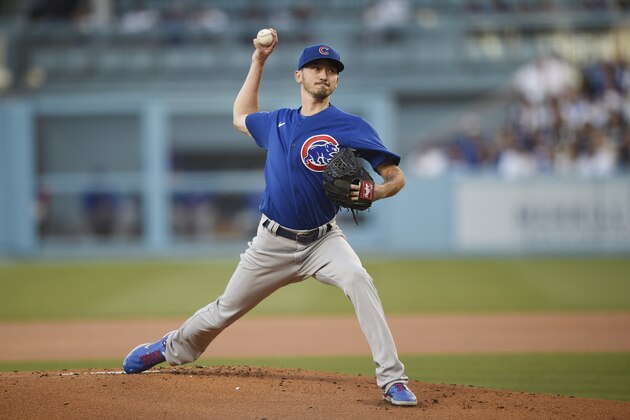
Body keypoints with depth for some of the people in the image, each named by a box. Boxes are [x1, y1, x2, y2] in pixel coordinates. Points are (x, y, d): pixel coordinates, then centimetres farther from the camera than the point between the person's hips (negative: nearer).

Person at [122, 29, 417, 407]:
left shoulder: (352, 127, -8)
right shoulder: (279, 122, 7)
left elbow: (396, 176, -9)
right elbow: (241, 118, 29)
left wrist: (374, 192, -32)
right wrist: (258, 62, 22)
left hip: (323, 241, -3)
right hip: (273, 243, 4)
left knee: (359, 281, -32)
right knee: (225, 311, 13)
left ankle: (392, 379, -33)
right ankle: (171, 349, 41)